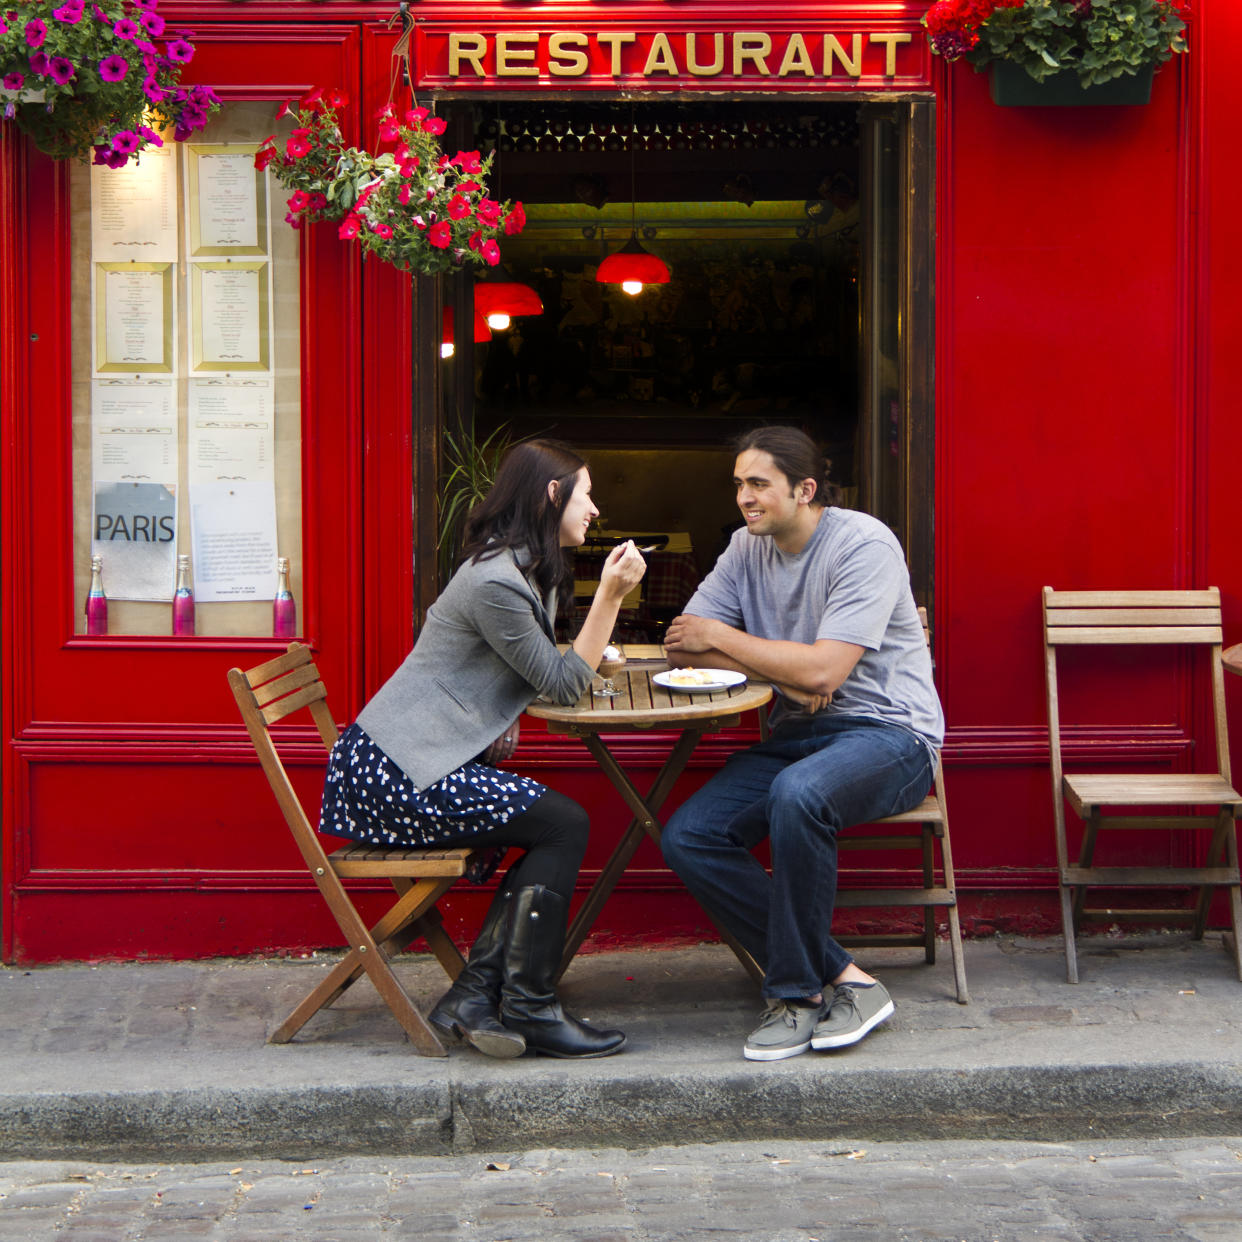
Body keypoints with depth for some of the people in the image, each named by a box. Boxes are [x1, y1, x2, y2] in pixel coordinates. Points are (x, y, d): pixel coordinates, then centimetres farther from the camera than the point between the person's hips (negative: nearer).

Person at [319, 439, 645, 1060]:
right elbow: (563, 686, -12)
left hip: (415, 763, 10)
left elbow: (546, 671, 23)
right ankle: (527, 1009, -8)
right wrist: (610, 596, -14)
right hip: (393, 773, -10)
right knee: (564, 826, -13)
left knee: (556, 831, -3)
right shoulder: (497, 581, -17)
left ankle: (473, 998, -4)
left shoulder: (527, 570, 17)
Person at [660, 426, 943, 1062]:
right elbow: (683, 645, 6)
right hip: (797, 735, 7)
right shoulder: (748, 546, 9)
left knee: (797, 794, -39)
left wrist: (720, 638, -9)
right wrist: (784, 670, -10)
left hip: (889, 733, -7)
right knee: (686, 838, -14)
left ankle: (796, 991, -21)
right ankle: (840, 977, -14)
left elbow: (822, 671, -21)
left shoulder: (864, 544, -13)